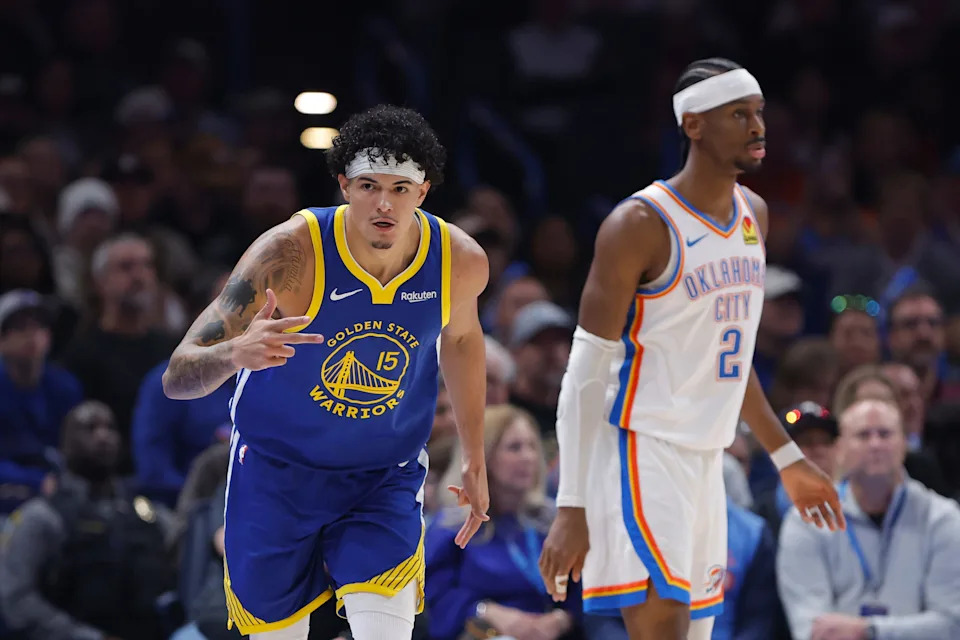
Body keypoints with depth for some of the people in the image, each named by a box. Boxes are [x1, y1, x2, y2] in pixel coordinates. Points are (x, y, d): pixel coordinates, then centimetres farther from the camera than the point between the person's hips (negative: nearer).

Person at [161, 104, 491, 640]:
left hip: (386, 477, 1)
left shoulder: (461, 262, -14)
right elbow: (177, 378, -26)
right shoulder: (289, 253, -25)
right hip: (277, 472, -1)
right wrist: (236, 353, -48)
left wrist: (476, 460, 15)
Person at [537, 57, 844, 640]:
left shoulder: (755, 215, 10)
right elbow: (587, 373, -14)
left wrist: (788, 459, 23)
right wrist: (572, 509, -18)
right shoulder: (641, 225, -14)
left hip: (707, 460, 8)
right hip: (643, 455, -8)